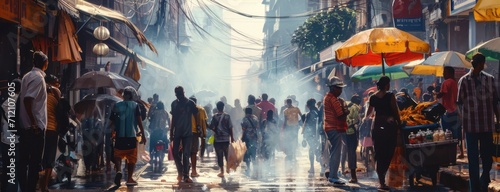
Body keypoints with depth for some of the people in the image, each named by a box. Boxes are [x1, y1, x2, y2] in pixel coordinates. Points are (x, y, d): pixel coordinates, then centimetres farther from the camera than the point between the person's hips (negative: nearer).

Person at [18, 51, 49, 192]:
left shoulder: (27, 76, 12)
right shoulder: (38, 77, -13)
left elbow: (25, 98, 14)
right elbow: (27, 99, -23)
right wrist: (34, 124, -21)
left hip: (24, 126, 8)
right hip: (35, 126, -8)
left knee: (23, 160, 9)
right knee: (35, 162, -2)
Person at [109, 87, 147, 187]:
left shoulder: (117, 105, 7)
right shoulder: (135, 105, 1)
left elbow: (111, 122, 9)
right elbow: (139, 120, -8)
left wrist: (113, 131, 28)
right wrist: (142, 134, -5)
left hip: (119, 135, 1)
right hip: (132, 135, -1)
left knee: (118, 156, 10)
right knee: (132, 158, 8)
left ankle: (118, 171, -17)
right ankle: (129, 179, 5)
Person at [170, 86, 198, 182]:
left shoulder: (190, 103, -4)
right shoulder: (174, 103, 7)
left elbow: (196, 116, -1)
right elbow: (173, 119, 12)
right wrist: (171, 132, 11)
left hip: (187, 133, -3)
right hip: (177, 133, 3)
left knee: (186, 155, -4)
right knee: (175, 153, 0)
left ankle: (185, 175, -1)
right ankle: (180, 172, 20)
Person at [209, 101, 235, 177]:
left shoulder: (215, 117, -6)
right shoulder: (227, 116, -4)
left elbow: (211, 127, -5)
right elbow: (230, 127, -4)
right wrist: (232, 137, 4)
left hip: (217, 139, -1)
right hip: (226, 138, 1)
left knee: (219, 155, 2)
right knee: (227, 153, 20)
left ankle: (222, 172, 2)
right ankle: (228, 168, 28)